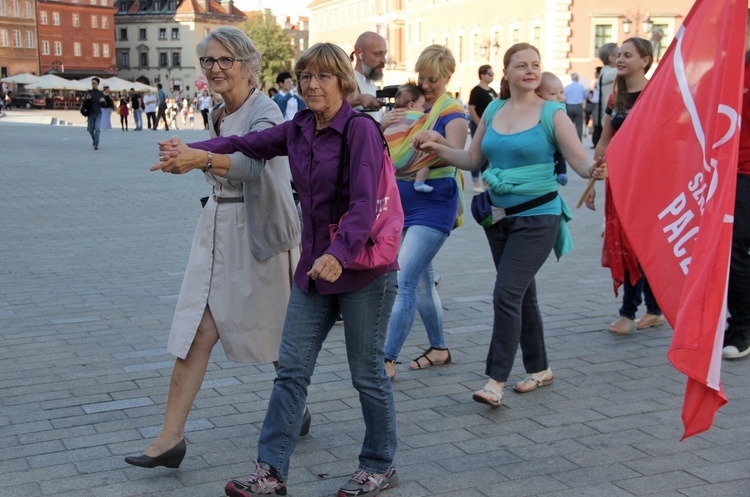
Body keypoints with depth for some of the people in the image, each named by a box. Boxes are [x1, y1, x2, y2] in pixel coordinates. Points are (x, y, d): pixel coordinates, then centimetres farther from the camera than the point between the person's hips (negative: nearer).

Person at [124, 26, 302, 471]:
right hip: (217, 230, 7)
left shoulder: (265, 113, -14)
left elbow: (250, 164, -35)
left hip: (257, 233, -7)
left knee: (275, 333, 9)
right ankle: (172, 438, -1)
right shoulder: (220, 115, 11)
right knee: (195, 332, -2)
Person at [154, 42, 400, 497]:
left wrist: (338, 255, -39)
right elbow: (247, 144, 6)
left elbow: (364, 206, -25)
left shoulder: (361, 131, -16)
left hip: (362, 269, -7)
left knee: (368, 373, 6)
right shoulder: (299, 129, 6)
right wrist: (193, 153, -11)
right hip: (314, 268, 7)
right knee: (292, 369, 4)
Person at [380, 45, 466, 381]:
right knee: (421, 281, 15)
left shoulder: (452, 112, -6)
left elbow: (456, 154, -22)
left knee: (403, 280, -13)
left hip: (433, 205, -7)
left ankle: (388, 359, -9)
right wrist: (383, 127, -9)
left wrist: (437, 143, -42)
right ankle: (439, 348, 30)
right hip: (402, 202, 7)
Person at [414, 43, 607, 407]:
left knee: (506, 294, -14)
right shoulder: (493, 110, 8)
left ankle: (496, 380, -8)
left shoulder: (552, 113, -6)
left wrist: (594, 170, -32)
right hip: (499, 216, 6)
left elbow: (581, 162, -10)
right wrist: (439, 149, 0)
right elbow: (472, 159, 14)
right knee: (522, 296, 14)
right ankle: (539, 369, 29)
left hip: (537, 217, -6)